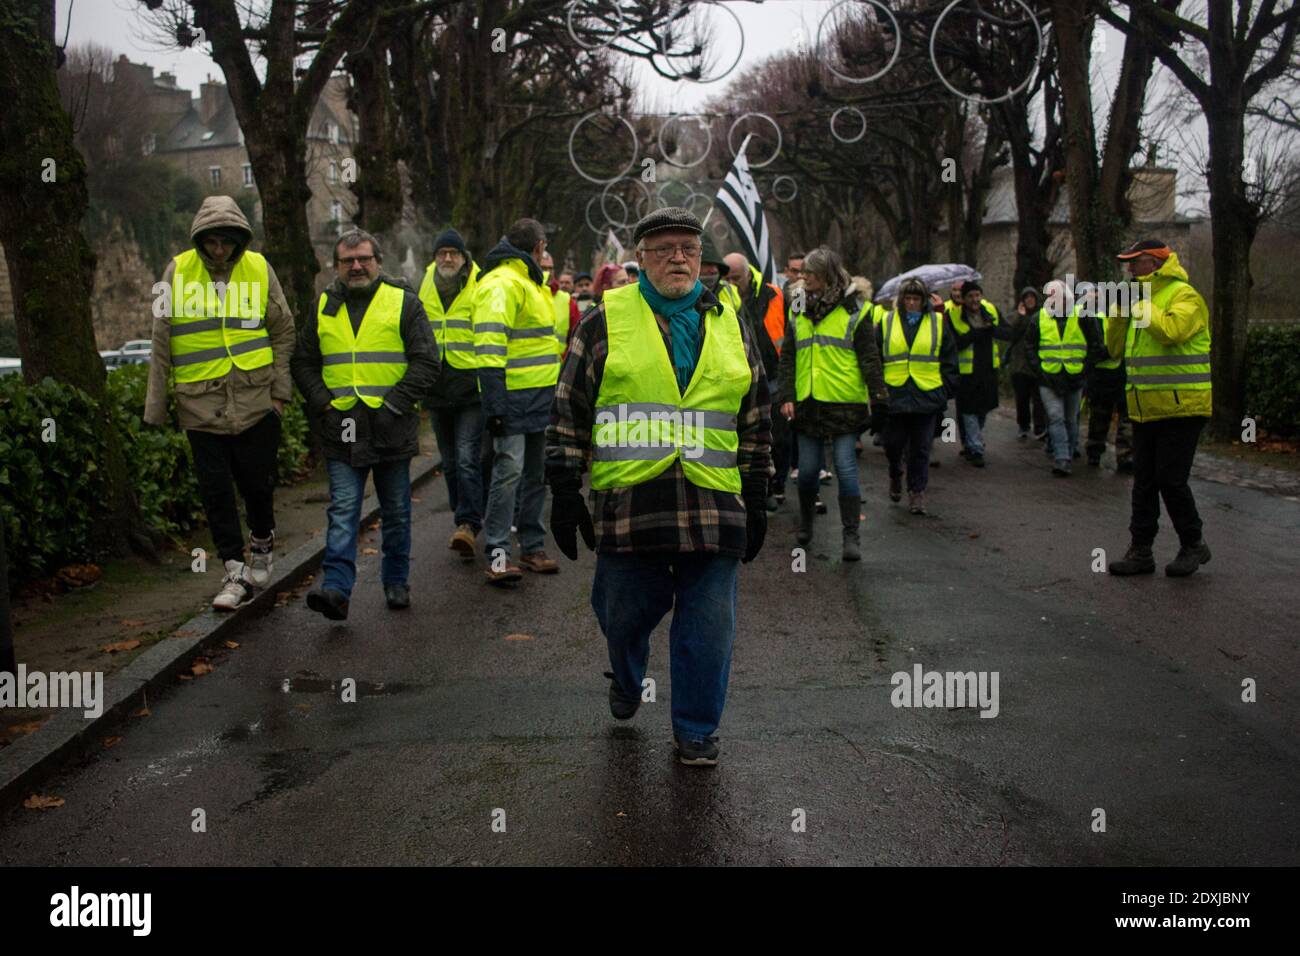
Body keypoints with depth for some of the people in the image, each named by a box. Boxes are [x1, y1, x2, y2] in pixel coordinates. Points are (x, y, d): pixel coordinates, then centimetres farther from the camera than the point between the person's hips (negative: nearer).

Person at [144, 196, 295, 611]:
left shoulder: (259, 268, 1)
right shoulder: (178, 271, 0)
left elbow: (283, 330, 9)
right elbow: (161, 343, 4)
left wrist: (280, 388, 2)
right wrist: (156, 405, 4)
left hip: (256, 400, 0)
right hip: (200, 402, 0)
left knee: (258, 483, 6)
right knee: (215, 490, 1)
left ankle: (263, 543, 34)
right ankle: (235, 573, 10)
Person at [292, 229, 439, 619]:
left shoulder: (403, 302, 2)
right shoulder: (323, 307, 11)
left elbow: (426, 361, -3)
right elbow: (302, 363, 17)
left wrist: (395, 405, -11)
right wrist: (323, 404, 1)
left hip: (391, 428, -1)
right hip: (341, 430, 2)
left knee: (396, 510, 10)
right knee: (342, 511, -5)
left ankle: (396, 581, 23)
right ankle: (336, 589, -10)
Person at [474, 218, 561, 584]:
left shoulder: (526, 281, 21)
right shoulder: (502, 283, -12)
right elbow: (489, 345, -20)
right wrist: (494, 402, -27)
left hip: (537, 397, 10)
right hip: (513, 396, -10)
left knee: (535, 472, 13)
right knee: (509, 469, -12)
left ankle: (532, 547, 22)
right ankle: (498, 554, -9)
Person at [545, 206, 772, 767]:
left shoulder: (729, 326, 14)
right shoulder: (607, 321, 5)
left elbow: (755, 421, 18)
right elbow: (570, 411, 4)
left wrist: (755, 500, 14)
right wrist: (565, 492, -1)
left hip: (712, 505, 2)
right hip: (628, 499, -2)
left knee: (708, 625, 4)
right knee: (625, 613, 10)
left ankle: (695, 729, 21)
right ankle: (626, 682, 42)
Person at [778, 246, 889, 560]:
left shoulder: (853, 311, -1)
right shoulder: (799, 314, 13)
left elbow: (870, 360, -2)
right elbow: (788, 359, 13)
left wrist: (879, 402, -6)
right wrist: (787, 396, 1)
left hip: (845, 404, -4)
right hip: (808, 404, 4)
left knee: (845, 468, -5)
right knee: (807, 469, 8)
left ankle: (850, 536, 1)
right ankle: (805, 522, 31)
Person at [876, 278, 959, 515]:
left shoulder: (938, 322, 6)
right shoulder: (886, 322, 6)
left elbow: (949, 360, 9)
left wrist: (947, 389, 3)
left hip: (926, 396, 0)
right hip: (894, 395, 0)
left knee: (921, 448, 3)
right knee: (893, 444, 6)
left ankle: (917, 491, 13)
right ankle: (895, 475, 35)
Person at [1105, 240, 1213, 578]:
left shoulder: (1184, 296, -9)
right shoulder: (1141, 297, 16)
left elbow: (1172, 330, -30)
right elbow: (1116, 349, 16)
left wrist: (1140, 306, -16)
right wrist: (1119, 313, 3)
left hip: (1180, 407, -8)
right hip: (1145, 409, 8)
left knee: (1171, 480, -5)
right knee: (1144, 483, 8)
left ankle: (1193, 546, 13)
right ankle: (1140, 552, 14)